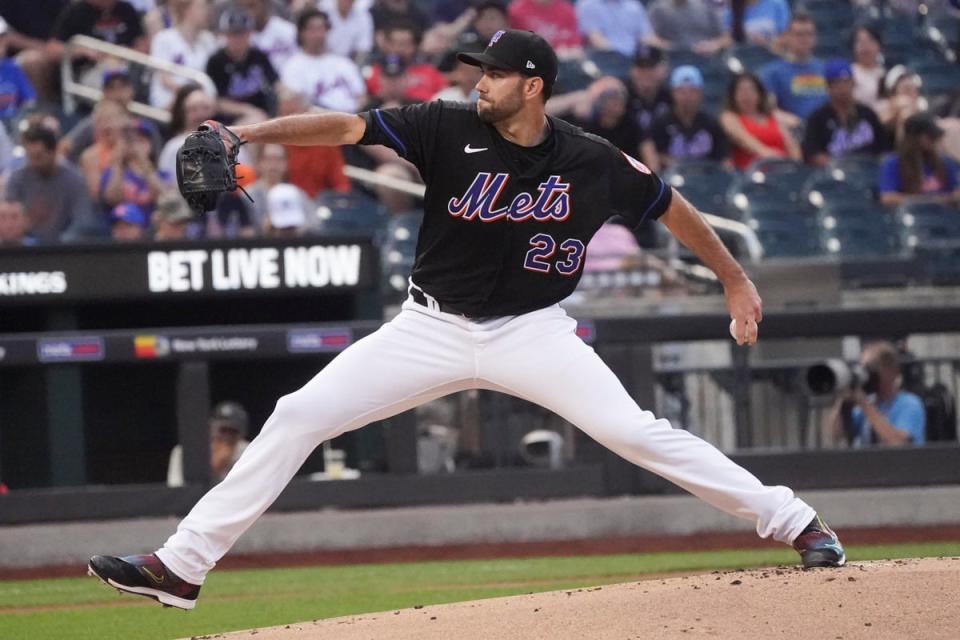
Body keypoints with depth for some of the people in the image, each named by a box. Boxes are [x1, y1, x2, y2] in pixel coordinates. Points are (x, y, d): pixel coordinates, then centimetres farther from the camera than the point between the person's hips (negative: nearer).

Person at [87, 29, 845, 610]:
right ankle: (180, 566, -2)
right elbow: (346, 126, -20)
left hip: (532, 332, -2)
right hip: (434, 328, 2)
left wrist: (735, 279, 9)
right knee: (297, 417, -6)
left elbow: (669, 205, 6)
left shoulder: (594, 164, -10)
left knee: (634, 431, -17)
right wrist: (251, 132, -34)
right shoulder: (449, 130, -11)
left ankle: (797, 522, -4)